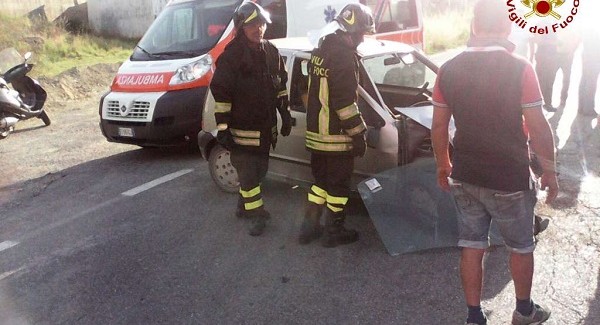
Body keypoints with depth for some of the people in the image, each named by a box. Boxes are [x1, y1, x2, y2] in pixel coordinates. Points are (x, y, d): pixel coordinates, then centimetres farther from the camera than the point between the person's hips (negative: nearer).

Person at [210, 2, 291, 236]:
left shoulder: (271, 52, 7)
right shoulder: (231, 55, -12)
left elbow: (281, 86, 17)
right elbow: (220, 93, -14)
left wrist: (285, 115, 14)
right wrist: (222, 127, -18)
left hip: (266, 127, 7)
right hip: (242, 129, -7)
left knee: (259, 170, 18)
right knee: (248, 172, -1)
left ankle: (244, 206, 36)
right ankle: (258, 215, 10)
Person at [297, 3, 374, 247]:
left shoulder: (320, 51, 11)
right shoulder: (344, 55, -18)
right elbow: (345, 102, -22)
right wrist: (359, 134, -15)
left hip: (315, 133, 9)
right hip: (336, 137, -9)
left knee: (321, 180, 19)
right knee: (338, 185, 6)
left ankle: (309, 228, 25)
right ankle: (333, 233, 17)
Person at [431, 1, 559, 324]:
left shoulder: (448, 70, -4)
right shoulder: (519, 68, -16)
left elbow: (439, 126, 2)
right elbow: (538, 127, -13)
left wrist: (442, 165, 15)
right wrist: (549, 170, 1)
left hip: (465, 177, 3)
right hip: (510, 179, -3)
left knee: (471, 246, 15)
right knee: (521, 247, 19)